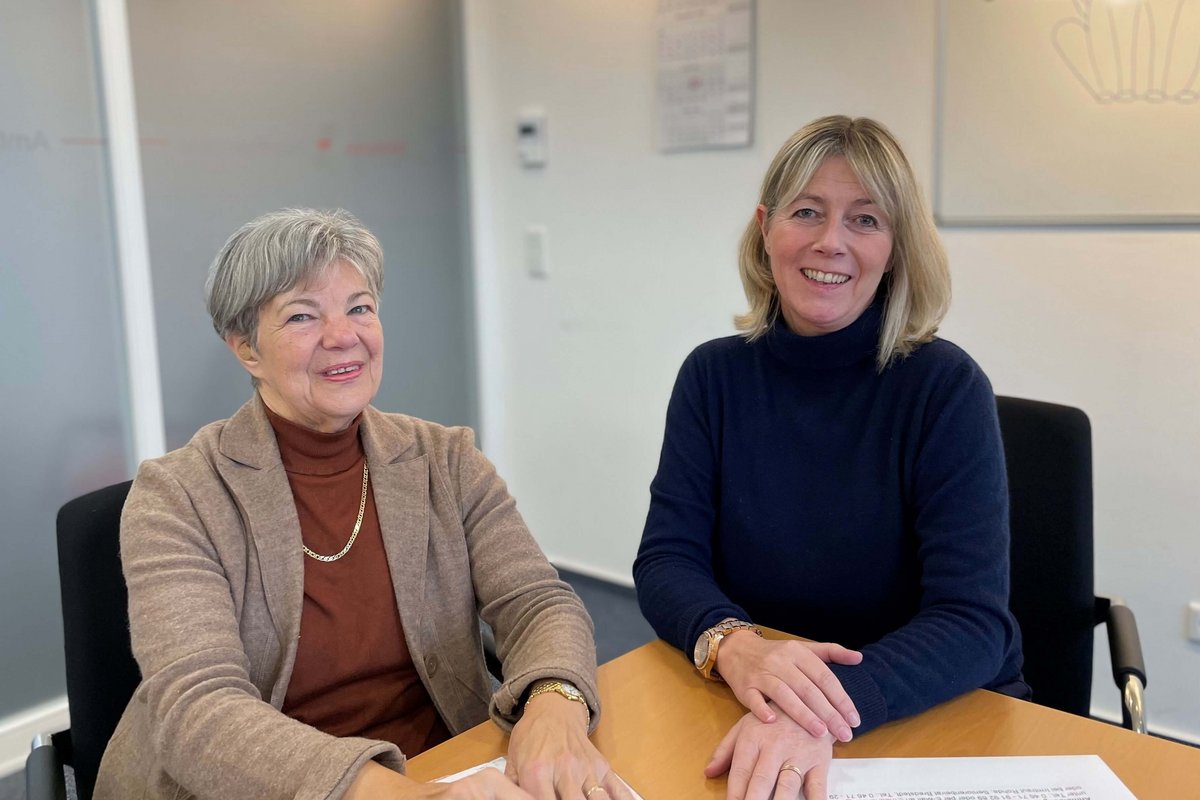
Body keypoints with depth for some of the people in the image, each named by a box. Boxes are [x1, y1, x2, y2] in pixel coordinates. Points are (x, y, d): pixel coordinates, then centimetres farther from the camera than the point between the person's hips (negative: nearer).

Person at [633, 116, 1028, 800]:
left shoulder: (947, 387, -11)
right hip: (751, 712, 1)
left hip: (941, 712, -1)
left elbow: (973, 620, -17)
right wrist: (733, 644, -28)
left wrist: (825, 714, -34)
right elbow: (667, 560, -6)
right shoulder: (714, 376, -2)